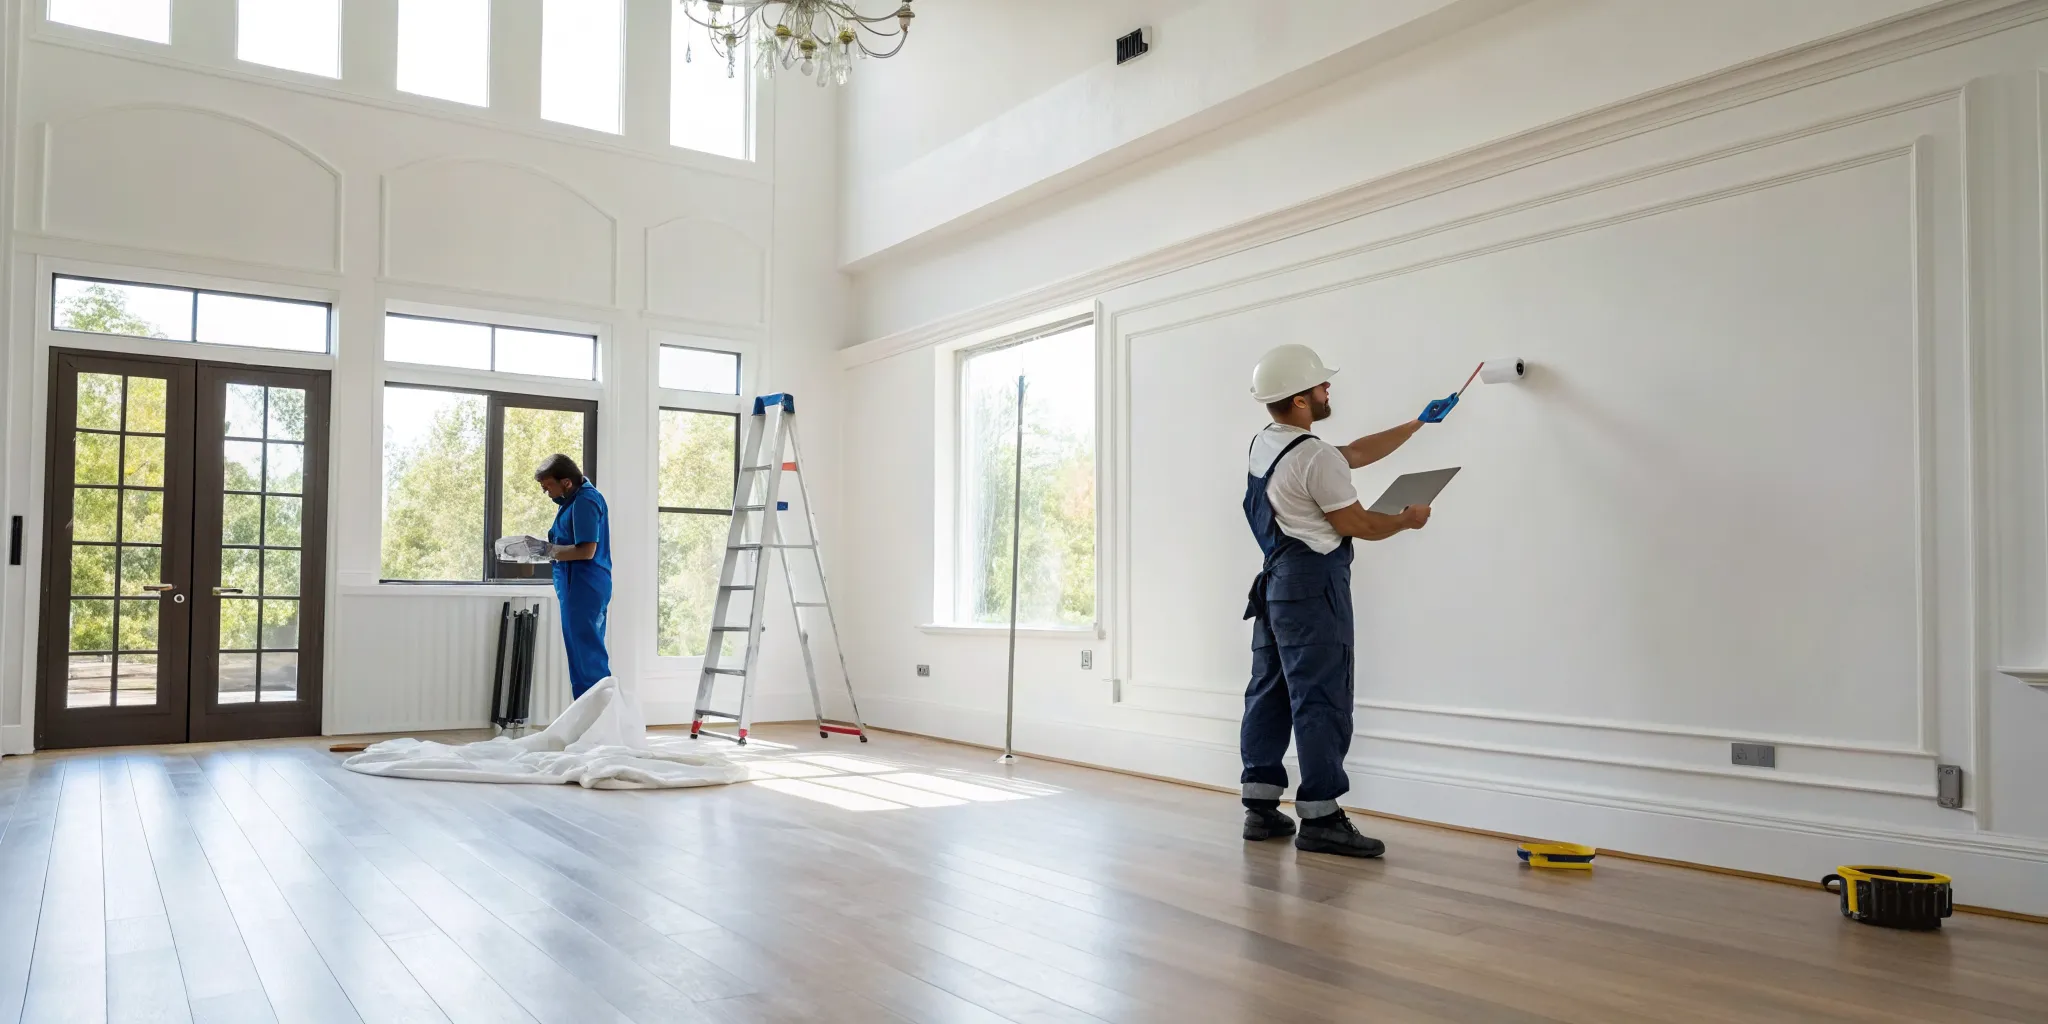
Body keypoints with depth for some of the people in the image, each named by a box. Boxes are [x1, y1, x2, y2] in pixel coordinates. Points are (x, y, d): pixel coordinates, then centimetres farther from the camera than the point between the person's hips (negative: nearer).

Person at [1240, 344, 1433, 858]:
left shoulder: (1264, 445, 13)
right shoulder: (1315, 457, -17)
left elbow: (1356, 454, 20)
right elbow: (1358, 524, -10)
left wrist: (1416, 424, 24)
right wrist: (1408, 519, 8)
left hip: (1274, 584, 10)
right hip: (1313, 586, -10)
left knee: (1270, 693, 10)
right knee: (1320, 701, -6)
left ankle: (1261, 806, 16)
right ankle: (1319, 818, -3)